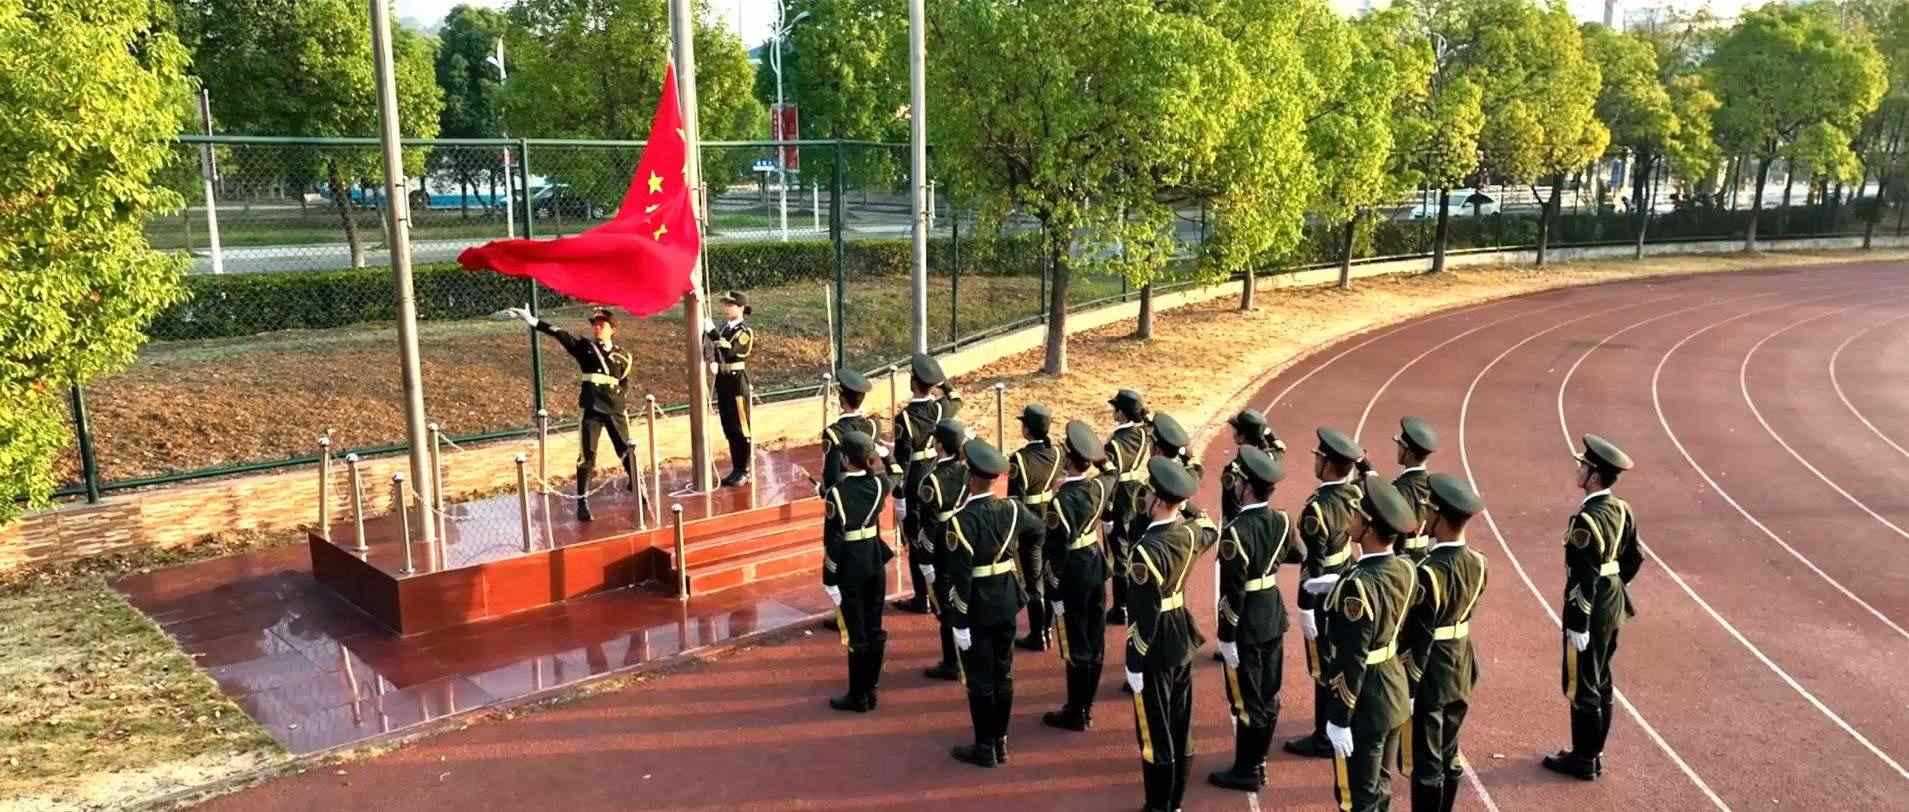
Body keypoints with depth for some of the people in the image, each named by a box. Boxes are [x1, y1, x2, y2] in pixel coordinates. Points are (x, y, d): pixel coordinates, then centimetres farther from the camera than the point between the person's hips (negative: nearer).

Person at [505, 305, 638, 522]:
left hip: (615, 410, 1)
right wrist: (534, 322, -20)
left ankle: (636, 490, 32)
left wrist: (620, 400, -5)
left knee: (627, 451, 11)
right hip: (592, 409, -1)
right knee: (587, 457, -3)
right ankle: (582, 504, 4)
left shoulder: (622, 355, 6)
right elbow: (560, 334, -9)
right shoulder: (585, 347, 2)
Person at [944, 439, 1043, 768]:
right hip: (1007, 603, 6)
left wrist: (959, 623, -16)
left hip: (978, 608, -6)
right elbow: (1038, 532, 19)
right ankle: (1000, 742, 27)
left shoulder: (962, 521, -22)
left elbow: (960, 577, -22)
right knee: (1003, 674, 16)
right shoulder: (1012, 508, -3)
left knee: (980, 680, 6)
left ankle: (984, 748, 16)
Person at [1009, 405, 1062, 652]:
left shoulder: (1020, 459, -21)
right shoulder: (1056, 453, -2)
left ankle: (1038, 636, 12)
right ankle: (1048, 627, 31)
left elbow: (1016, 500, -18)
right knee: (1050, 576, 18)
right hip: (1054, 523, 6)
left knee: (1034, 580, 4)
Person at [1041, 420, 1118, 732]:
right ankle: (1086, 706, 27)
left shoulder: (1063, 498, -24)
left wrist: (1052, 586, -11)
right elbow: (1112, 475, 24)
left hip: (1073, 574, -7)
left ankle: (1076, 713, 13)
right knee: (1095, 640, 14)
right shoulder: (1101, 485, -3)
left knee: (1075, 646, 3)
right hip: (1097, 565, 7)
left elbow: (1057, 548, -20)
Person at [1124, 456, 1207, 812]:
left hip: (1156, 650, -8)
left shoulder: (1146, 550, -26)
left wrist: (1134, 664, -15)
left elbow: (1143, 616, -23)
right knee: (1180, 729, 17)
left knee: (1156, 735, 6)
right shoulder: (1187, 533, -4)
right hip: (1182, 642, 8)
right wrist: (1185, 502, 18)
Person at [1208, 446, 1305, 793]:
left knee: (1246, 700, 5)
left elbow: (1232, 591, -22)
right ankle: (1258, 761, 32)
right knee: (1268, 696, 17)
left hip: (1245, 625, -7)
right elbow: (1299, 555, 18)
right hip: (1273, 618, 7)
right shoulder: (1281, 520, -3)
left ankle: (1246, 772, 16)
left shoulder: (1236, 531, -24)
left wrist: (1227, 637, -15)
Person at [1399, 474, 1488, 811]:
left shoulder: (1429, 573, -26)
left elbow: (1418, 640, -22)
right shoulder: (1477, 563, -3)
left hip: (1429, 679, -7)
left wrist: (1407, 690, -14)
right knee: (1449, 757, 20)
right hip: (1461, 674, 8)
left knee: (1427, 764, 5)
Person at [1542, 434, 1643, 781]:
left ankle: (1583, 760, 14)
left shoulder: (1586, 520, -25)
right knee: (1601, 681, 18)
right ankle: (1595, 752, 30)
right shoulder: (1622, 510, 2)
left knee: (1582, 686, 4)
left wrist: (1577, 625, -20)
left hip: (1591, 611, -9)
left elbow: (1583, 578, -24)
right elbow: (1635, 557, 13)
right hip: (1614, 607, 9)